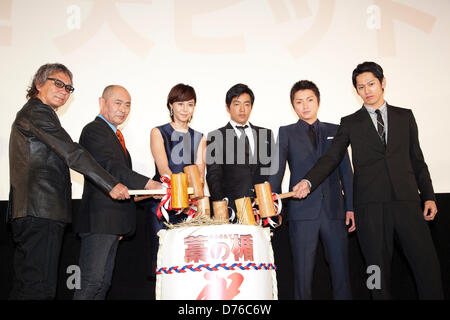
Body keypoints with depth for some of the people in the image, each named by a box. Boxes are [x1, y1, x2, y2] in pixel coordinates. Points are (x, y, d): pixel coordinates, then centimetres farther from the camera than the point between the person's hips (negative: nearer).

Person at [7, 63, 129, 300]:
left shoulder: (34, 112, 27)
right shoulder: (36, 112, -6)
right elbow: (71, 153, -16)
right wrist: (111, 185, -17)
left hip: (35, 213, 11)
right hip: (40, 212, -11)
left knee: (25, 285, 12)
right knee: (40, 288, -12)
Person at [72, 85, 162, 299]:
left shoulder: (115, 134, 23)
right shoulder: (94, 130, -9)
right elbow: (111, 167, -23)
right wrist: (147, 184, -32)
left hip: (113, 223, 10)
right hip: (99, 220, -10)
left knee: (103, 283, 12)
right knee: (92, 282, -10)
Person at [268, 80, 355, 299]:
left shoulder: (334, 131, 14)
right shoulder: (286, 133, 9)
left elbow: (346, 171, 12)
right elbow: (276, 171, 3)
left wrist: (350, 207, 5)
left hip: (334, 209, 2)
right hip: (302, 210, -1)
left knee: (341, 269, 2)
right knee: (303, 271, 1)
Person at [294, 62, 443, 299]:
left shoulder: (405, 116, 16)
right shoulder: (350, 123, 11)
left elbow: (417, 160, 15)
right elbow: (331, 157, 1)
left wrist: (429, 196, 8)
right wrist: (309, 181, -15)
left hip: (406, 200, 1)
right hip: (370, 204, -1)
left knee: (427, 264, -3)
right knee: (379, 268, 2)